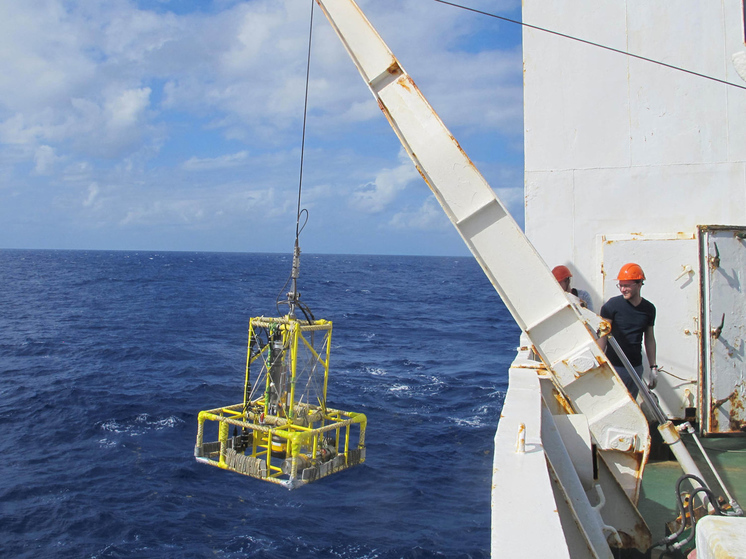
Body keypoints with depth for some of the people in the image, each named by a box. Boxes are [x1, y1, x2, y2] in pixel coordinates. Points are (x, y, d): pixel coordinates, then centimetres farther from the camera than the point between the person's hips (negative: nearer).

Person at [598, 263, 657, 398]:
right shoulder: (612, 305, -7)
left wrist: (653, 367, 16)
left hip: (636, 367, 4)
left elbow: (649, 338, 16)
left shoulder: (649, 308, 7)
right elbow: (602, 335, -8)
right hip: (615, 366, -4)